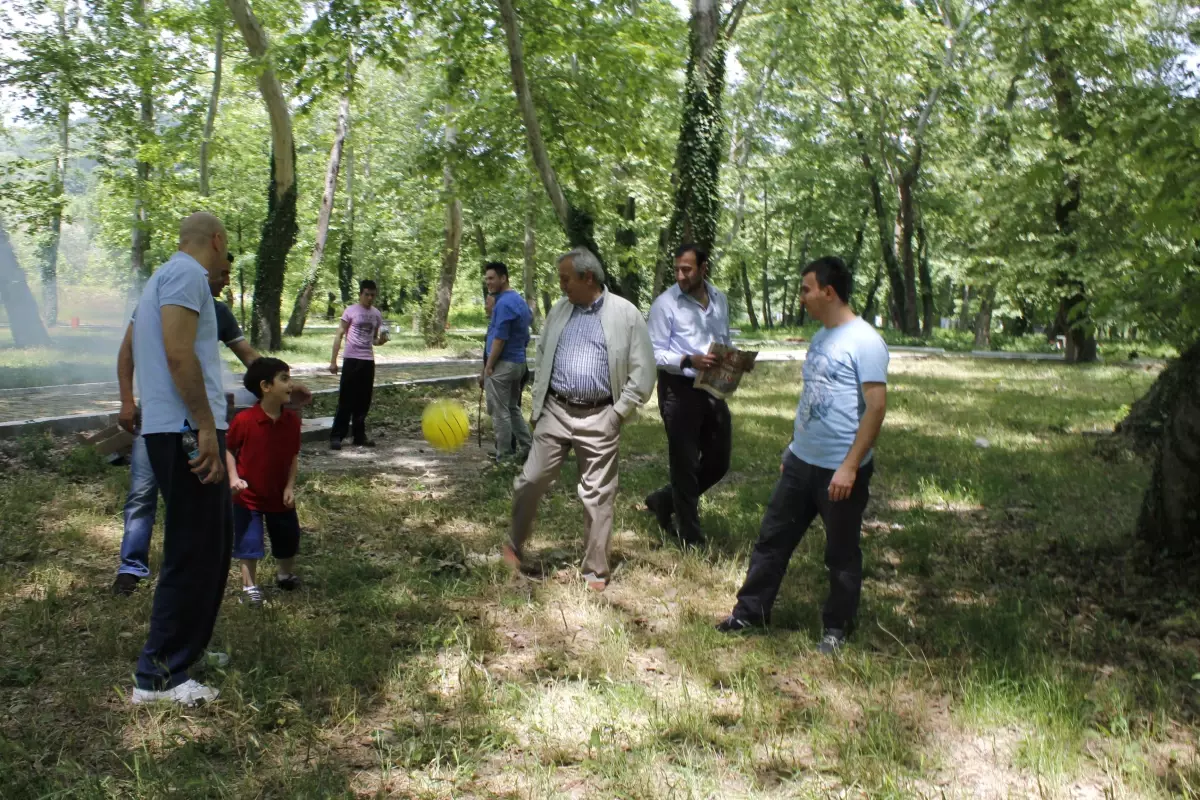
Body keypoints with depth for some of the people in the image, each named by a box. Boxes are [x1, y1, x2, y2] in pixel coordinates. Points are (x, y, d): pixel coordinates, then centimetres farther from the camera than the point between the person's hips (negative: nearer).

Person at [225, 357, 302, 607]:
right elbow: (228, 449, -7)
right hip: (249, 494, -4)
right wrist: (234, 478, -18)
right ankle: (250, 585, 18)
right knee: (249, 542, 1)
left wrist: (290, 486, -7)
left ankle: (285, 574, 42)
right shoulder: (244, 420, -21)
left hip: (280, 495, 4)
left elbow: (294, 456, 0)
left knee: (288, 539, 17)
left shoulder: (292, 420, -9)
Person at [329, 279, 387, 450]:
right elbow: (339, 336, -3)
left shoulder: (377, 314, 10)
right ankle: (336, 436, 0)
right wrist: (333, 361, -8)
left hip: (368, 361, 5)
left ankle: (359, 436, 17)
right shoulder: (351, 311, -4)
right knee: (346, 400, -5)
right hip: (352, 359, -4)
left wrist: (381, 340, -6)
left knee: (363, 401, 8)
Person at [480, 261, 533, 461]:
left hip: (502, 364, -10)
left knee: (500, 412, -1)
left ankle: (504, 457, 4)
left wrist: (487, 368, -15)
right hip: (518, 362, 10)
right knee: (513, 408, 18)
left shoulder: (504, 303, -18)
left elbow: (500, 339, -21)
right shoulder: (519, 301, 13)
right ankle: (527, 447, 18)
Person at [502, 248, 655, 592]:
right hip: (555, 412, 3)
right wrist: (538, 405, 11)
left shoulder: (626, 314, -4)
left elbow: (643, 371, -3)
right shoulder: (559, 310, 8)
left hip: (599, 418, -3)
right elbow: (542, 359, 17)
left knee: (597, 496, 4)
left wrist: (619, 412, -7)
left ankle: (595, 571, 16)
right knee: (531, 481, 4)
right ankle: (514, 544, 27)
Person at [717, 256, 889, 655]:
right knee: (773, 537, 13)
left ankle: (837, 627, 25)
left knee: (841, 554, 9)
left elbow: (876, 407, -20)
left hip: (840, 470, -8)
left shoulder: (864, 341, -16)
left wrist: (850, 466, -22)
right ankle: (751, 610, 26)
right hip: (801, 462, 8)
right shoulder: (820, 337, 10)